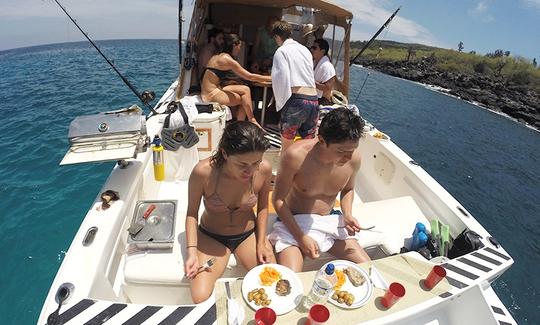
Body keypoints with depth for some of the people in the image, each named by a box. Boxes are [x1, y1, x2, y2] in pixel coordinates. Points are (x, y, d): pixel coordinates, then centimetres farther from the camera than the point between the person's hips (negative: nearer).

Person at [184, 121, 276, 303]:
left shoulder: (264, 170, -22)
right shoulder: (203, 172, -28)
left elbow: (263, 207, -3)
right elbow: (192, 213, -11)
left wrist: (261, 242, -9)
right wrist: (192, 252, -21)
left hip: (248, 234, 2)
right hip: (211, 236, -1)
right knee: (200, 297, -17)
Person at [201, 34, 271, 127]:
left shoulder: (217, 56, 14)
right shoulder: (227, 59, -14)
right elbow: (250, 76, -14)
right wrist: (270, 78, -6)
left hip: (209, 90, 9)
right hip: (212, 95, -9)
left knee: (245, 89, 8)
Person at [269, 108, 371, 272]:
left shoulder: (353, 158, -11)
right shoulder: (296, 156, -26)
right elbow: (278, 199, -15)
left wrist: (347, 214, -8)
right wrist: (301, 237, -19)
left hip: (331, 221, 5)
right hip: (294, 221, -4)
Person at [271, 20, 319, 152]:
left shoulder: (282, 51, 1)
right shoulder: (305, 49, 20)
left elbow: (281, 80, -11)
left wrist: (281, 103, -2)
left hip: (296, 100, -6)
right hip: (314, 100, 6)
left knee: (286, 142, 9)